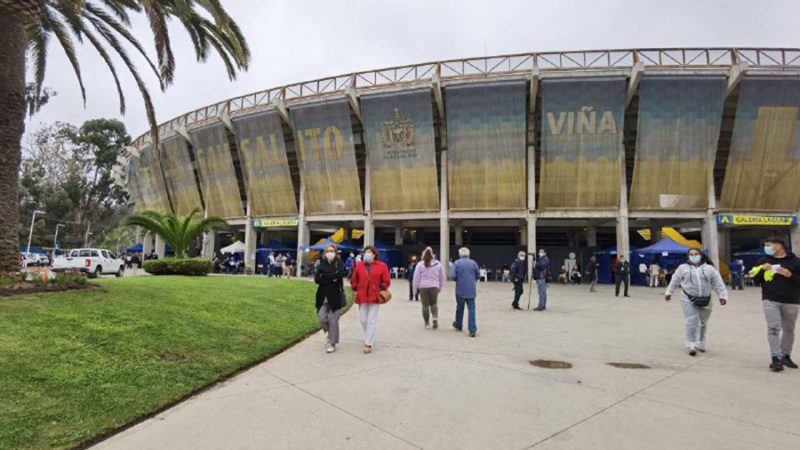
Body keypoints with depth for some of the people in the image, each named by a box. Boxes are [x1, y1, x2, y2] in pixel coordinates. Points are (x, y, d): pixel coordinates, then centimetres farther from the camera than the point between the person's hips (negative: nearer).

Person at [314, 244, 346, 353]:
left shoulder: (339, 263, -1)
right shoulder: (322, 264, 8)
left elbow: (340, 274, -21)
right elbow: (316, 279, -5)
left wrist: (324, 276, -12)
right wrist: (331, 279, -15)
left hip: (335, 296, -3)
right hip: (323, 296, 3)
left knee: (333, 320, 0)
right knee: (322, 317, -4)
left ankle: (332, 343, 15)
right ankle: (329, 333, 27)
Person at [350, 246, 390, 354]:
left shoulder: (382, 266, -2)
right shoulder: (359, 265, 5)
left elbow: (386, 282, 3)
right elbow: (353, 280, 15)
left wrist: (381, 289, -11)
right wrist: (356, 289, 3)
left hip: (375, 297, -3)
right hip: (362, 296, 3)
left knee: (371, 321, -3)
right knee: (363, 319, 9)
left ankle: (368, 344, 2)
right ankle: (370, 337, 35)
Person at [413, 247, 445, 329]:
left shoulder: (420, 264, -1)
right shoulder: (438, 264, 5)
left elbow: (416, 278, 0)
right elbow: (442, 277, 11)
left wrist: (415, 290, 8)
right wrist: (440, 287, 22)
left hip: (423, 287, -1)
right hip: (434, 287, 1)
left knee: (425, 305, 7)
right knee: (434, 303, 17)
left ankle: (427, 323, 13)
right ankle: (435, 317, -5)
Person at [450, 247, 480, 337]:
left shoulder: (456, 263, -6)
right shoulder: (473, 263, 0)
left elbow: (452, 276, -13)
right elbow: (478, 275, 5)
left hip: (460, 290, -1)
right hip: (471, 290, 1)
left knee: (460, 308, 17)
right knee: (471, 309, 1)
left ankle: (458, 325, 34)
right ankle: (472, 329, -7)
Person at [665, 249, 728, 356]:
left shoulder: (709, 268, 4)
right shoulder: (683, 268, 2)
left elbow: (718, 283, 2)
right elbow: (675, 281, 9)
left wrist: (723, 295, -6)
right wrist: (669, 292, 13)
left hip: (705, 300, 3)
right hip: (688, 299, -2)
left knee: (703, 322, 14)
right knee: (692, 322, -9)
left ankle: (700, 343, 29)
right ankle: (691, 345, -4)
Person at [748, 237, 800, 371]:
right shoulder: (764, 261, 7)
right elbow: (755, 279, 8)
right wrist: (762, 269, -8)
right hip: (770, 300, 0)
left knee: (789, 330, 12)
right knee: (773, 328, -10)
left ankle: (786, 356, 26)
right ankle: (776, 358, -10)